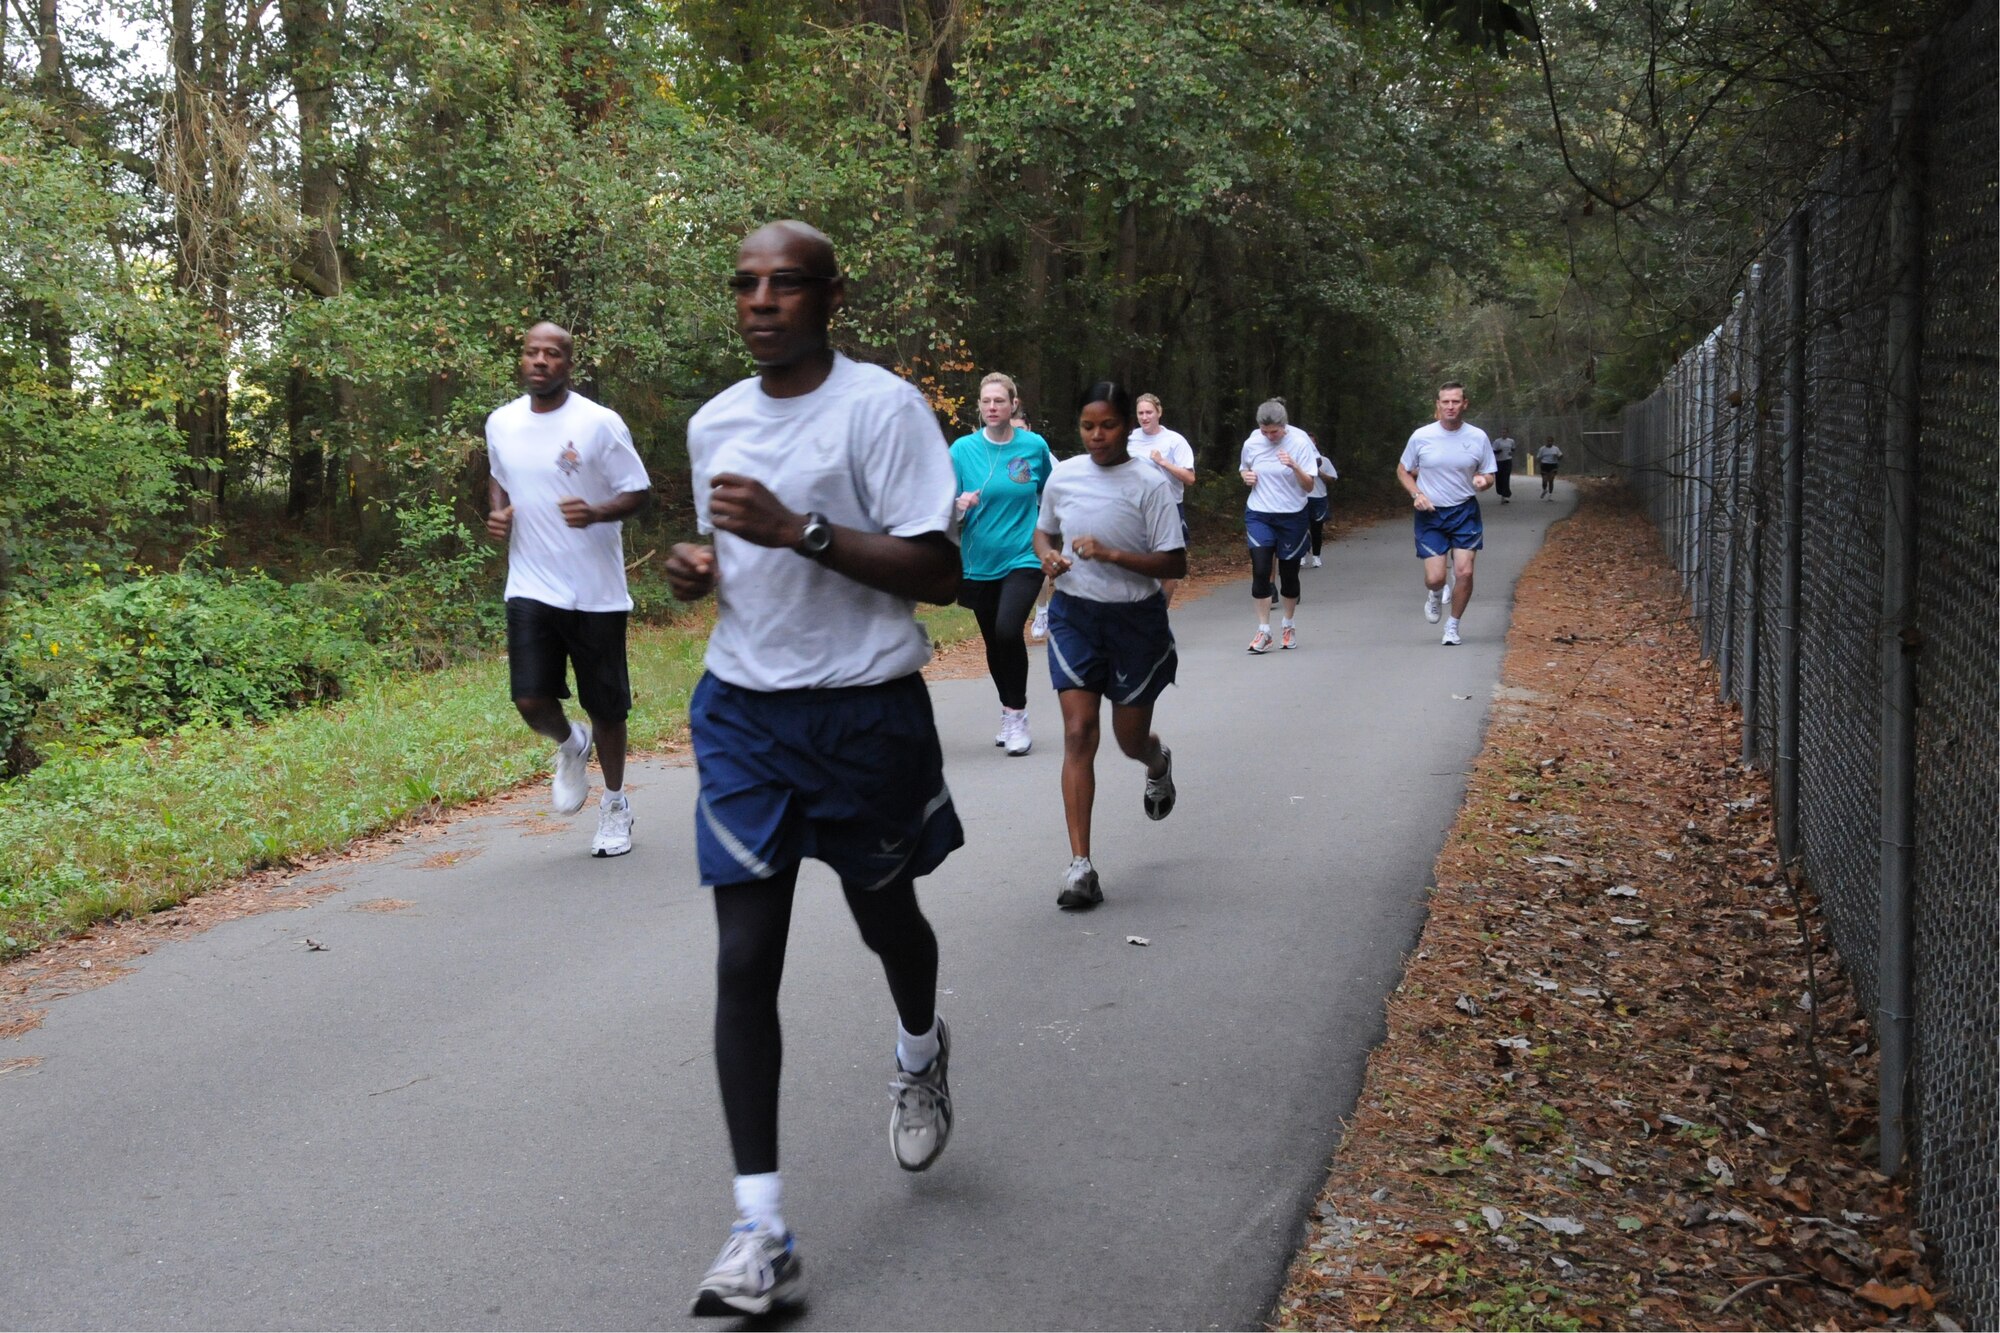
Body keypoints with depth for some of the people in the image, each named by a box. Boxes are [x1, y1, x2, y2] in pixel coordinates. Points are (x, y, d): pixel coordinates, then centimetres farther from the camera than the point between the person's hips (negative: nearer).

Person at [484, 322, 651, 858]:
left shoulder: (600, 423, -8)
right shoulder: (500, 423, 6)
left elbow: (637, 491, -5)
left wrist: (597, 513, -25)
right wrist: (497, 512, 4)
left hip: (596, 592, -3)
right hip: (531, 588, 3)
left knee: (606, 705, 6)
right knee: (530, 699, -10)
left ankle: (614, 804, 28)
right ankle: (570, 745, 25)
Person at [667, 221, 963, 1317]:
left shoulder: (882, 406, -11)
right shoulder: (713, 423, 9)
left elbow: (938, 574, -17)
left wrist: (798, 530, -26)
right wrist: (701, 568, 0)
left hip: (865, 712, -4)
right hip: (744, 713, 4)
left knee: (886, 914, 17)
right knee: (743, 957, -7)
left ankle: (921, 1052, 54)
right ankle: (761, 1234, -5)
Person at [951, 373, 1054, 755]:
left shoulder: (1035, 446, -3)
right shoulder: (963, 449, -3)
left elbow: (1049, 495, 14)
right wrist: (960, 506, -22)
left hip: (1023, 557, -2)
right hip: (980, 562, 2)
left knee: (1008, 630, -23)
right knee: (993, 643, 12)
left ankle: (1017, 715, -8)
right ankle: (1009, 715, 32)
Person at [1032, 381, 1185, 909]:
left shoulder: (1149, 484, -11)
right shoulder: (1063, 476, 0)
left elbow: (1175, 564, -13)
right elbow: (1043, 530, 18)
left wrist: (1110, 554, -24)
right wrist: (1049, 556, -6)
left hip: (1136, 618, -2)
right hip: (1074, 614, 2)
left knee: (1130, 738, 10)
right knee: (1078, 732, -9)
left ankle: (1158, 762, 52)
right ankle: (1080, 865, -9)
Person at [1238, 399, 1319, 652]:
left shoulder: (1300, 443, -10)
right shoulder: (1251, 443, -2)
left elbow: (1309, 485, -11)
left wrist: (1295, 466, -29)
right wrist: (1247, 477, -6)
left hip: (1292, 517, -1)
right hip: (1259, 516, 1)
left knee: (1289, 573, 8)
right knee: (1260, 571, -11)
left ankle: (1288, 626, 28)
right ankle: (1263, 631, -3)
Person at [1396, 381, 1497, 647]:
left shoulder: (1478, 437, -3)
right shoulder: (1421, 436, -5)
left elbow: (1489, 475, 6)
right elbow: (1403, 470, 7)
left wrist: (1482, 480, -18)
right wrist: (1417, 494, -10)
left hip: (1465, 512, 1)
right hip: (1431, 515, -1)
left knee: (1464, 572, -9)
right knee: (1436, 578, -9)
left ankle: (1452, 625, 15)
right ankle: (1434, 594, 31)